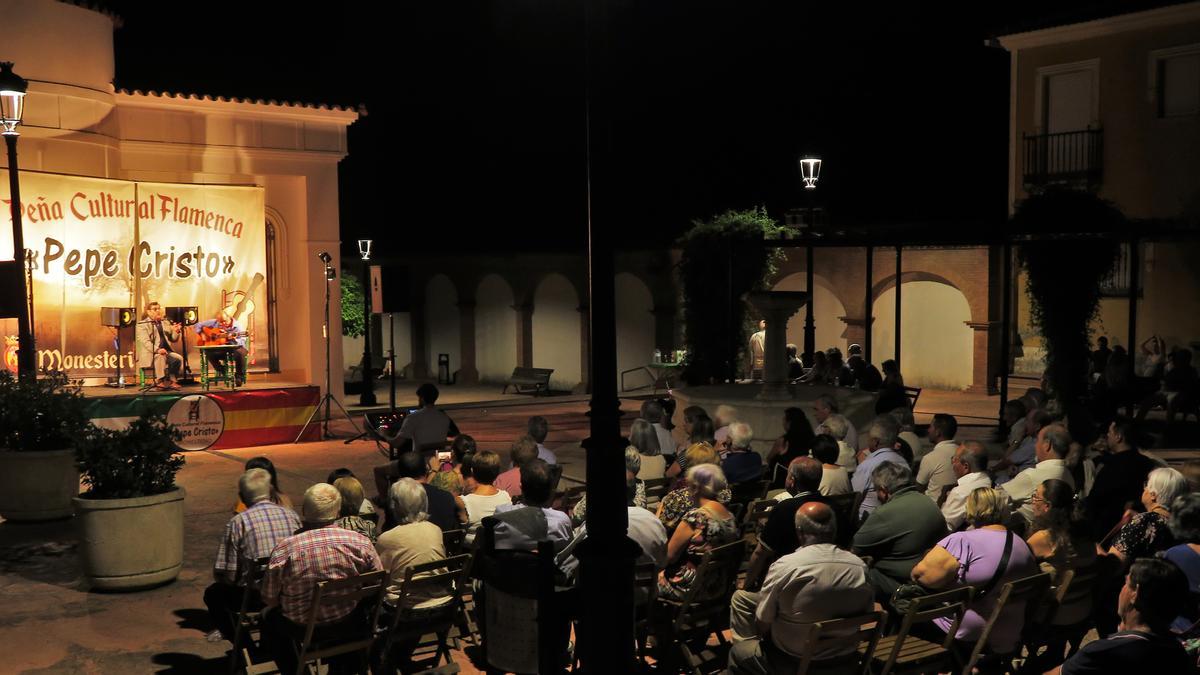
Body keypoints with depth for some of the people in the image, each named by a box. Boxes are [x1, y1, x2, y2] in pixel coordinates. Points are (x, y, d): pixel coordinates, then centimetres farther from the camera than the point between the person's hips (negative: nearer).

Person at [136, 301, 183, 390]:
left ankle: (171, 381, -18)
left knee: (178, 358, -24)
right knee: (160, 357, -38)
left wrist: (175, 332, -4)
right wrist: (157, 350, -30)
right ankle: (159, 381, -30)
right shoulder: (142, 325, 2)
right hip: (150, 354, -5)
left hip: (166, 351, 5)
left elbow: (173, 339, 20)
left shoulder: (166, 322, 21)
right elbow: (145, 341, -13)